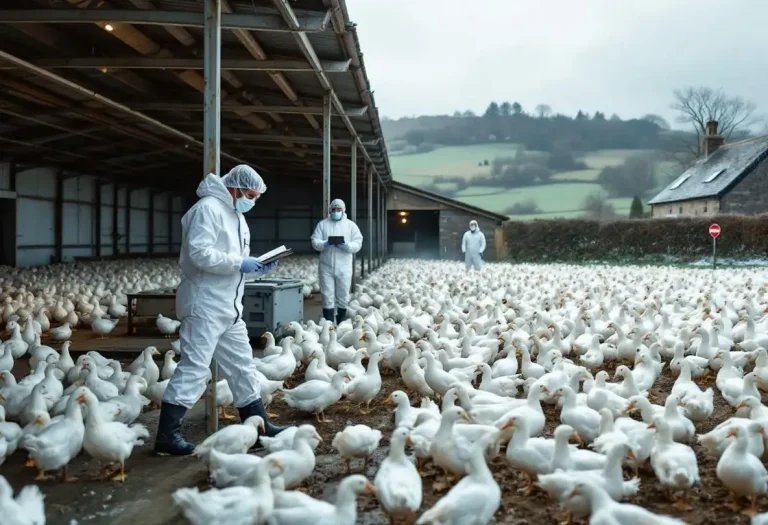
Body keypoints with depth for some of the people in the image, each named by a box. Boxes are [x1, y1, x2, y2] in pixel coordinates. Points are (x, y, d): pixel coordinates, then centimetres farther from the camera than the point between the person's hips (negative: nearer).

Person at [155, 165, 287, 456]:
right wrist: (239, 263, -20)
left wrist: (254, 265, 4)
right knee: (194, 368, -9)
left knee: (241, 365, 14)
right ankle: (167, 435, -3)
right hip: (205, 305, -10)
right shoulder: (208, 208, -13)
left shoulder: (235, 215, 18)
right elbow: (199, 254, -23)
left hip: (229, 307, 10)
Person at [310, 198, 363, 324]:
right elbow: (315, 241, 2)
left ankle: (341, 322, 16)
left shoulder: (351, 225, 8)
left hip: (344, 266, 0)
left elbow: (358, 244, 1)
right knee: (327, 295, -1)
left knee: (343, 295, 5)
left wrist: (346, 246, -18)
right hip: (326, 266, 0)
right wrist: (324, 244, -19)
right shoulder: (322, 224, 9)